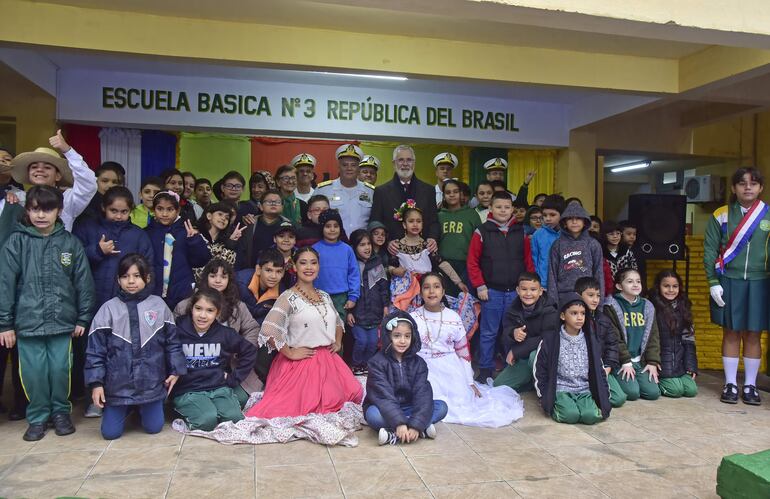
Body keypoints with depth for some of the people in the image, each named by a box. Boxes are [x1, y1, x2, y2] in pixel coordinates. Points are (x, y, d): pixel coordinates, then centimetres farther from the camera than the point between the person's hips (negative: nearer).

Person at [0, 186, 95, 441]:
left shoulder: (70, 242, 2)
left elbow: (84, 282, 4)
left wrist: (83, 319, 3)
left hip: (63, 321, 0)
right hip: (28, 322, 0)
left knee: (60, 370, 5)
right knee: (34, 372, 4)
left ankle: (61, 412, 26)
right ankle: (38, 417, 23)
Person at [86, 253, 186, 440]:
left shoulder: (158, 305, -2)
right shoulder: (109, 309, -5)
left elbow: (172, 341, 4)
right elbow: (95, 350, -3)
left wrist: (176, 371, 1)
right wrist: (96, 383, -7)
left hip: (152, 383, 0)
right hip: (118, 384, 0)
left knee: (154, 427, 7)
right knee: (110, 432, 4)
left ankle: (143, 409, 39)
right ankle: (126, 409, 35)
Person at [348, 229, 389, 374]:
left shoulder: (377, 264, 6)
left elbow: (384, 286, 9)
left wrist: (385, 306, 5)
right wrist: (348, 312, -8)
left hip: (374, 311, 4)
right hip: (357, 312, -3)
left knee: (373, 341, 2)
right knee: (361, 340, -8)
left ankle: (365, 365, 23)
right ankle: (356, 366, 15)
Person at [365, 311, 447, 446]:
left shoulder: (418, 363, -3)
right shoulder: (377, 362, -13)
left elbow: (422, 394, -14)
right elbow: (384, 396, -23)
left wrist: (416, 425, -29)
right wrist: (399, 423, -35)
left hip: (408, 408, 4)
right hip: (384, 409, -4)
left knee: (442, 407, -16)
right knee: (373, 415, -36)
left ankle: (394, 435, -26)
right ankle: (422, 431, -29)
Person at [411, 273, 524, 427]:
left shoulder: (454, 318, 3)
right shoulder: (413, 319, -3)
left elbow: (463, 353, 10)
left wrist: (470, 382, 8)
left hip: (451, 368, 2)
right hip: (424, 368, -2)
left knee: (463, 396, -18)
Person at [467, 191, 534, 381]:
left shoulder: (521, 232, 6)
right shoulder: (482, 232, -2)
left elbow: (529, 262, 9)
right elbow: (472, 262, -2)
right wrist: (480, 287, -6)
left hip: (516, 291, 3)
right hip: (491, 292, -2)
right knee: (489, 333, 5)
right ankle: (485, 370, 16)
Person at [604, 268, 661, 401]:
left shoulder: (647, 307, 10)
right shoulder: (611, 307, -8)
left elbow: (653, 337, 10)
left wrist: (653, 362, 0)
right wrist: (626, 362, -14)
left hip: (640, 361, 5)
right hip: (619, 362, -5)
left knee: (653, 392, -9)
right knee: (632, 392, -19)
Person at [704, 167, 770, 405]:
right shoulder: (721, 215, 0)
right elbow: (710, 251, -1)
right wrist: (713, 283, -7)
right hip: (729, 282, -1)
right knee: (731, 333, 6)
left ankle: (750, 386, 19)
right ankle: (730, 384, 16)